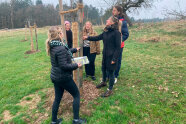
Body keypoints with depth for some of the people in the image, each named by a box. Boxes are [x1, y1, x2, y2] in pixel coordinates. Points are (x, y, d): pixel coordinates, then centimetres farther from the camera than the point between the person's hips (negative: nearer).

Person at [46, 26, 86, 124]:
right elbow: (64, 66, -25)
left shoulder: (53, 46, 4)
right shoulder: (60, 48, -25)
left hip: (55, 76, 9)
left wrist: (74, 49, 29)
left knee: (57, 98, 20)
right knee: (76, 95, 10)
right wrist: (76, 65, -12)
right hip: (63, 77, -9)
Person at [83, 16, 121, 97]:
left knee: (110, 72, 4)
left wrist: (114, 59, -19)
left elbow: (118, 47, -18)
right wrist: (88, 38, 7)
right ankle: (103, 82, 49)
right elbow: (98, 38, 15)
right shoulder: (106, 31, 6)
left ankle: (110, 90, 21)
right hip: (105, 55, 8)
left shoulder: (116, 33, -17)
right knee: (103, 69, 22)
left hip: (111, 56, -8)